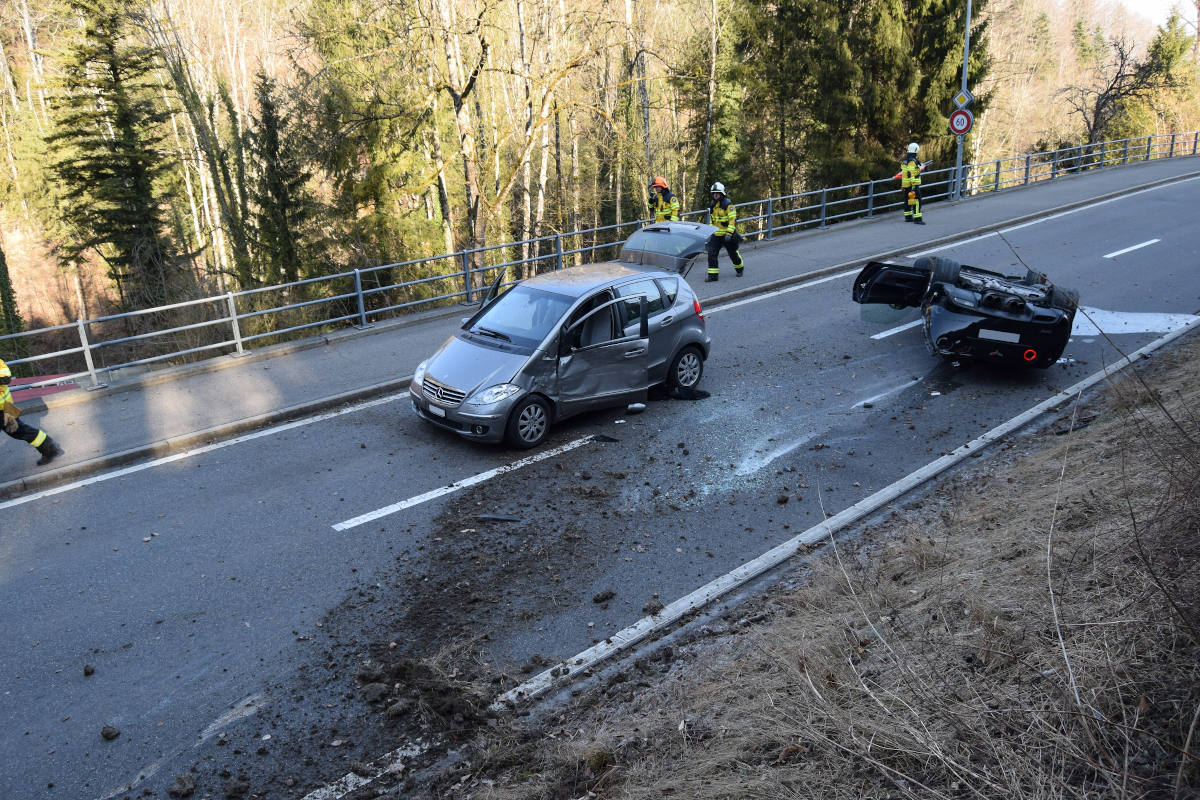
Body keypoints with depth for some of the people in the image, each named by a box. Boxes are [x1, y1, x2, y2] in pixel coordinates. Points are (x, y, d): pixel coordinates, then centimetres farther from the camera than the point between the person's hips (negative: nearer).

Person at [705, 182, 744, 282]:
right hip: (716, 235, 6)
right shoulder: (713, 205, 8)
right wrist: (711, 232, 20)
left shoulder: (728, 205, -15)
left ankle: (739, 268, 36)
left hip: (727, 235, -6)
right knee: (712, 253, -7)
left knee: (733, 253, 11)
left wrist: (729, 234, -24)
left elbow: (732, 220, -18)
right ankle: (713, 275, -4)